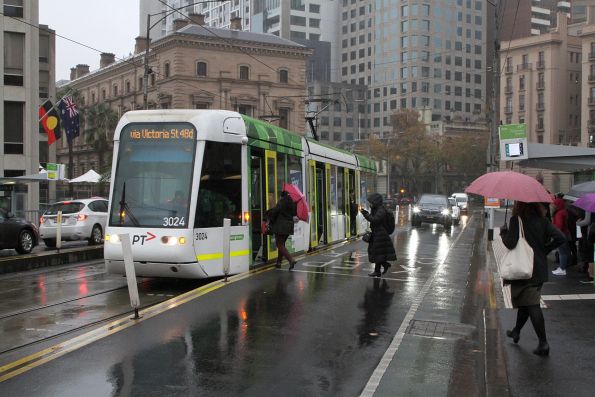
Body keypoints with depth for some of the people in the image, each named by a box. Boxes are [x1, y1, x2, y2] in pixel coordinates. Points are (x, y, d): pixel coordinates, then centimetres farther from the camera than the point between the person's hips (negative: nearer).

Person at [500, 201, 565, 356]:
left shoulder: (516, 220, -12)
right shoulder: (542, 220, 2)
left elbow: (510, 243, -20)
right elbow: (561, 238, -6)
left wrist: (503, 233, -2)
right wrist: (545, 249, 6)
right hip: (540, 269, 5)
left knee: (532, 305, -2)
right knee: (526, 301, 20)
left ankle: (543, 343, -6)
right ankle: (516, 331, 35)